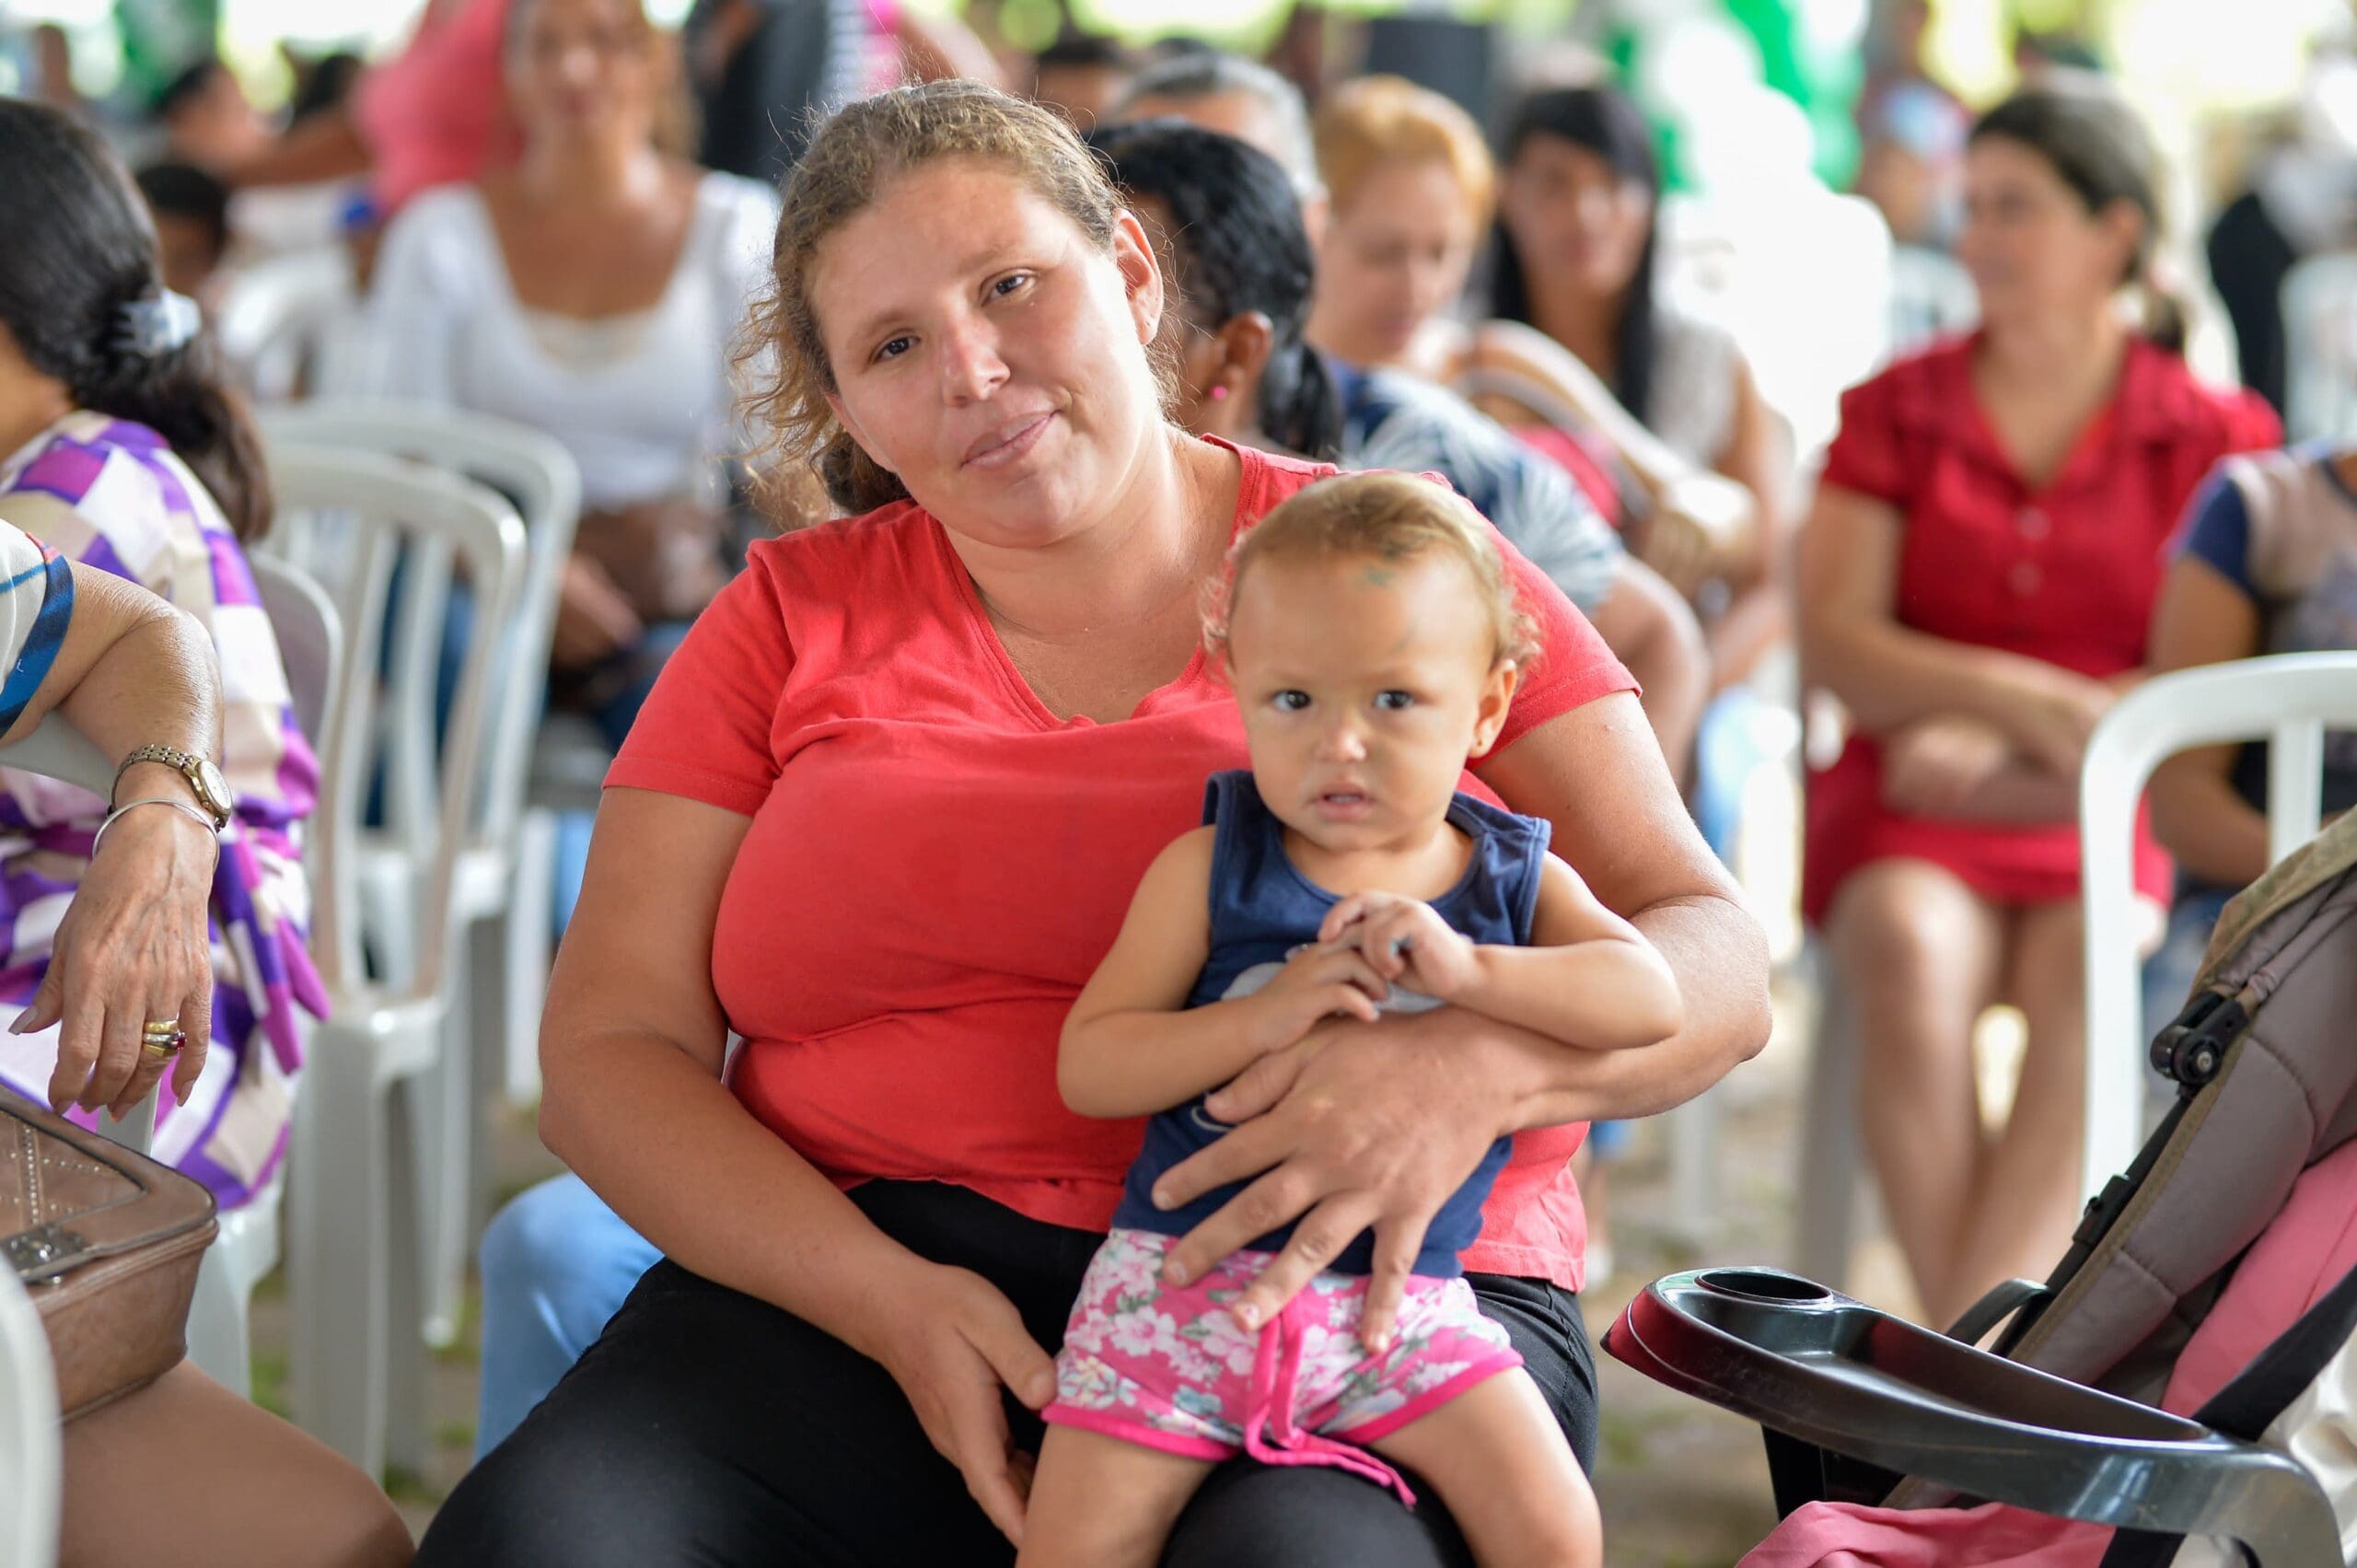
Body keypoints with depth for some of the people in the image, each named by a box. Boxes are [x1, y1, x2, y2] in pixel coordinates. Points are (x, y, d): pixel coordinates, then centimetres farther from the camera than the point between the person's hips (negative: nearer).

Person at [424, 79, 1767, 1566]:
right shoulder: (794, 623, 13)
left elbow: (1715, 965, 3)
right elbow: (608, 1049, 7)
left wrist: (1470, 1068, -21)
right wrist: (890, 1302, -11)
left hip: (1357, 1291, -2)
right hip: (863, 1281, 3)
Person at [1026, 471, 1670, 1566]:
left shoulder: (1516, 880, 3)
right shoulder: (1208, 871, -3)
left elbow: (1649, 998, -12)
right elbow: (1086, 1066, -7)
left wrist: (1470, 970, -26)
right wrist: (1264, 1016, -22)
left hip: (1403, 1298, 1)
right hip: (1188, 1279, -1)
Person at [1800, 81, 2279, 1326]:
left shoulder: (2213, 437, 8)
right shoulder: (1894, 411, 12)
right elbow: (1834, 642, 0)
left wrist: (2006, 759, -10)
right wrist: (2019, 698, -17)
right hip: (1910, 815, 1)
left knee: (2088, 976, -34)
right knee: (1911, 955, -33)